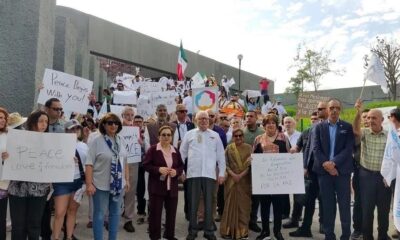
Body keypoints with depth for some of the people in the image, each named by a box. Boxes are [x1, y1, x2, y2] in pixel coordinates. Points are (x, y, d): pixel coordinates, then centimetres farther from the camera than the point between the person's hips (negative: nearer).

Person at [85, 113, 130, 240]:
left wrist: (127, 179, 10)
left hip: (118, 184, 5)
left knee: (115, 213, 15)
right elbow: (89, 164, -12)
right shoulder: (96, 141, -10)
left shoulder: (120, 141, 5)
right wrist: (89, 184, -16)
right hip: (101, 185, -5)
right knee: (99, 214, 8)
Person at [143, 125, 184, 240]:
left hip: (172, 187, 5)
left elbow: (181, 166, 14)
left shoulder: (176, 151, 9)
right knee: (155, 212, 3)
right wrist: (158, 169, -21)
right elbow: (146, 165, -8)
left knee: (171, 212, 12)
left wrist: (176, 171, -8)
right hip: (157, 186, -4)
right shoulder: (153, 149, -5)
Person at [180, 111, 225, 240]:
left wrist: (222, 173, 4)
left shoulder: (215, 135, 9)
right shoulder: (189, 134, 8)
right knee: (193, 203, 6)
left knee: (209, 203, 6)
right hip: (193, 173, 0)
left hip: (210, 174, 1)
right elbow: (182, 153, 9)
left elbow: (220, 155, 9)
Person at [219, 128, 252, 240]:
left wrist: (241, 175, -13)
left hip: (245, 180, 0)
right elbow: (225, 163, -1)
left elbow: (251, 164, -3)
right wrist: (233, 174, -14)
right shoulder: (229, 148, 4)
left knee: (243, 204, 4)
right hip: (231, 179, 0)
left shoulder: (249, 148, 3)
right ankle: (229, 230, 12)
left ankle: (242, 230, 15)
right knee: (231, 203, 3)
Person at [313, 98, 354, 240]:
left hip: (342, 170, -1)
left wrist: (334, 163, -17)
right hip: (324, 170, 1)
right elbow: (316, 149, -1)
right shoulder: (319, 127, 6)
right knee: (328, 205, 7)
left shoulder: (348, 127, 3)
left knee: (344, 204, 4)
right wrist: (326, 164, -14)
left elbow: (348, 149, -6)